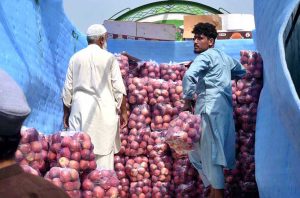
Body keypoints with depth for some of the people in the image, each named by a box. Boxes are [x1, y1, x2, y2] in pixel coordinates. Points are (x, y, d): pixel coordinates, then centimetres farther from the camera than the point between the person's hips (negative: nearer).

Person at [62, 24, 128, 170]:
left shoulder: (75, 58, 6)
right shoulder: (109, 58, -3)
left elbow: (67, 89, 8)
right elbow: (119, 89, -4)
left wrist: (66, 112, 17)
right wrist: (123, 112, 6)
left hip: (80, 109, 3)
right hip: (103, 110, -3)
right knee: (104, 152, 2)